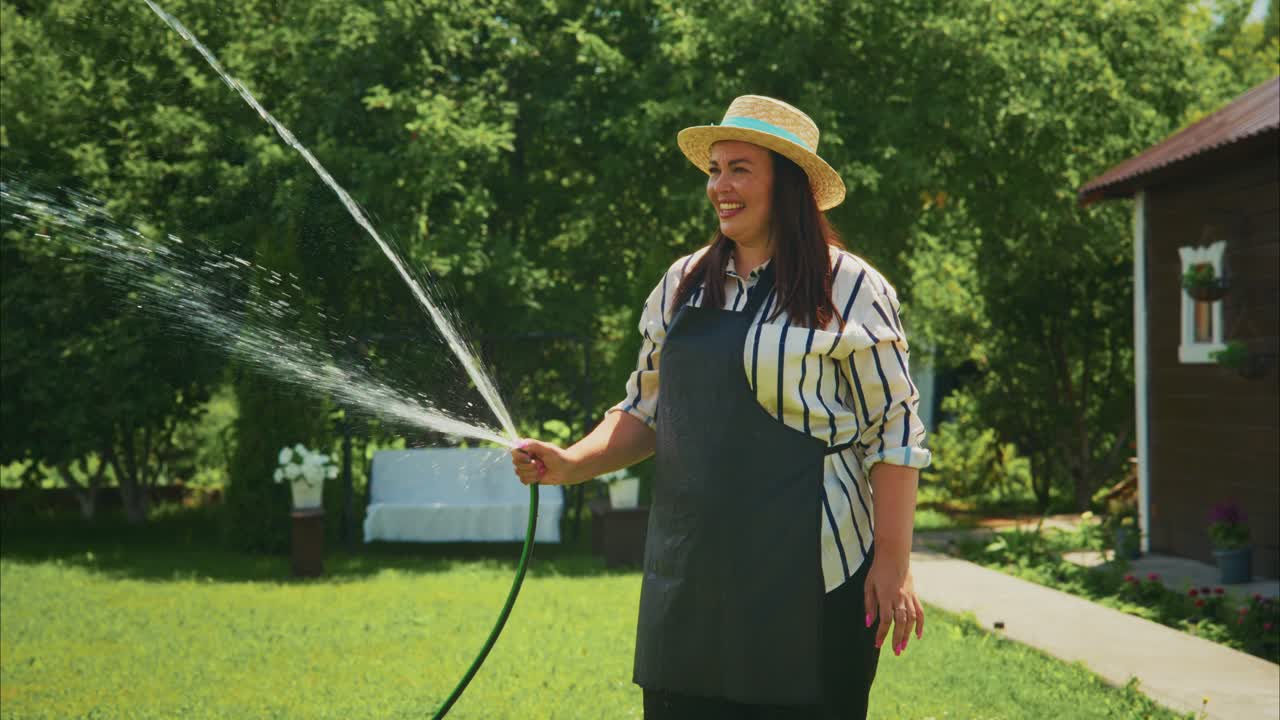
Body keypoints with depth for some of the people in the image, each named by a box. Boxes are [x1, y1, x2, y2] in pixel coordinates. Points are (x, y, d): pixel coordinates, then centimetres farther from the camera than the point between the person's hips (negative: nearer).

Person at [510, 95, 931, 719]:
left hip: (807, 581, -5)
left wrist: (893, 564, -8)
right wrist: (571, 464, 0)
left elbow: (893, 433, -4)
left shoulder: (850, 287, -3)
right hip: (689, 569, 5)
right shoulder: (682, 284, 13)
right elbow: (646, 412, 18)